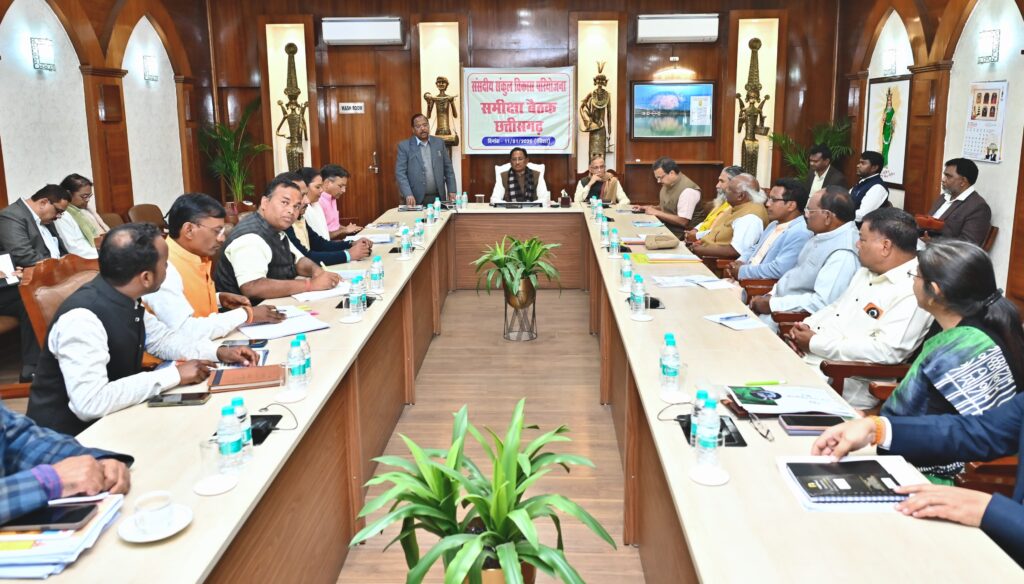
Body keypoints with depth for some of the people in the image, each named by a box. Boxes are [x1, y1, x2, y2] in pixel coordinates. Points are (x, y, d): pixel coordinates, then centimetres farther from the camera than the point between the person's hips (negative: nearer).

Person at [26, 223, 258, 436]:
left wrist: (218, 352, -2)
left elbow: (162, 338, 12)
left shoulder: (125, 299, -6)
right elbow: (90, 403, -34)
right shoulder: (82, 318, -28)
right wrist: (174, 375, -27)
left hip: (110, 418, 7)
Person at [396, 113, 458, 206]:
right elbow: (400, 173, -7)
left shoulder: (439, 143, 9)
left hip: (437, 198, 3)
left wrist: (452, 191, 3)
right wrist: (408, 195, -19)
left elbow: (448, 169, 11)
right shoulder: (404, 146, -1)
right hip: (416, 199, -3)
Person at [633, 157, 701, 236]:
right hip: (664, 228, 9)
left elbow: (683, 222, -24)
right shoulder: (668, 183, 7)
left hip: (677, 235, -9)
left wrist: (656, 212, -18)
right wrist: (650, 208, 5)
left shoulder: (688, 190, -20)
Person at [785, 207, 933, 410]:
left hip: (845, 381, -9)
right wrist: (806, 326, 3)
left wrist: (815, 343, -19)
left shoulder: (913, 291, -16)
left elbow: (886, 351, -25)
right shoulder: (868, 271, 15)